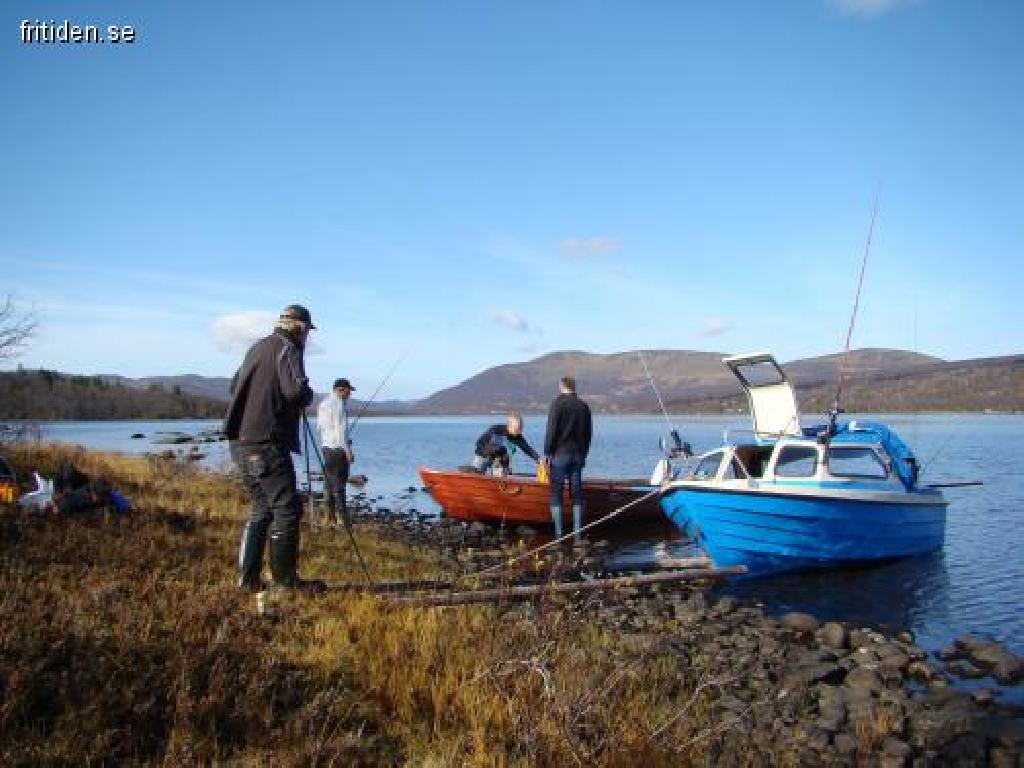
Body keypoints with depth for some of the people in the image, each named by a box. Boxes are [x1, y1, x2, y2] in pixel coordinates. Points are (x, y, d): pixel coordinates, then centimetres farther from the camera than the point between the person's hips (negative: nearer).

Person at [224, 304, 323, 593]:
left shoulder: (257, 348, 18)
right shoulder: (287, 349, -8)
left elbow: (235, 386, 31)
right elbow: (296, 391, -22)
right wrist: (308, 396, -2)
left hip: (241, 441, 9)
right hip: (266, 442, -9)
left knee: (261, 508, 16)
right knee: (287, 509, -2)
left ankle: (248, 577, 18)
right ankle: (284, 578, 3)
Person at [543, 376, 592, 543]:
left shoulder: (557, 404, -7)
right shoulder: (584, 406, 9)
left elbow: (551, 431, -12)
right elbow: (588, 434, 14)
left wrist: (547, 453, -6)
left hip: (559, 454, -5)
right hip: (578, 455, 5)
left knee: (556, 494, 1)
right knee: (577, 495, 8)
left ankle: (558, 534, -2)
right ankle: (577, 534, 9)